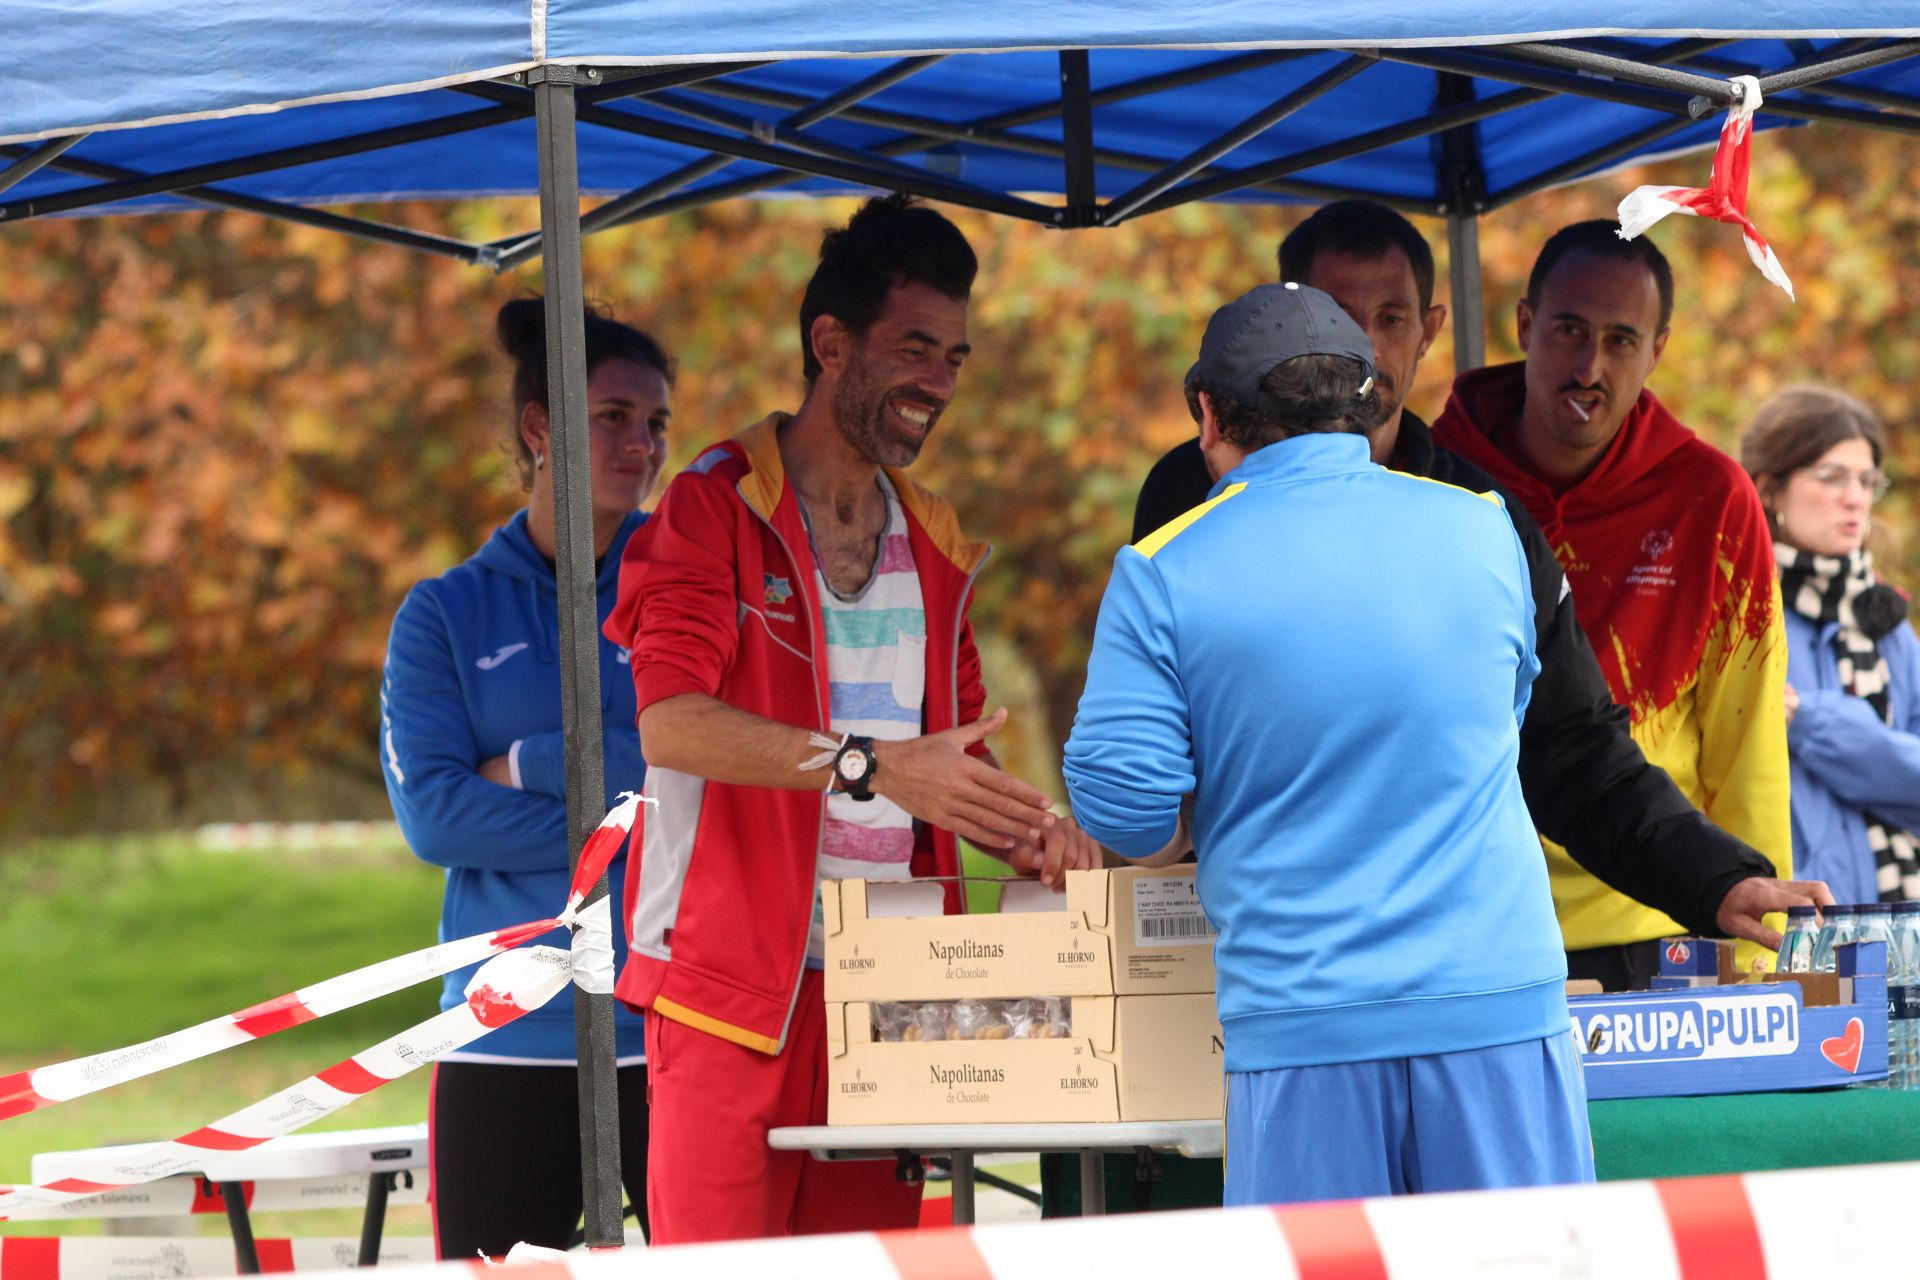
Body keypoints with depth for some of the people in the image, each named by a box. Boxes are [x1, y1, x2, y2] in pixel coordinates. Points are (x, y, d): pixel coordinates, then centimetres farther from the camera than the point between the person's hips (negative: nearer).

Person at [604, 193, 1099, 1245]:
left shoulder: (933, 545, 18)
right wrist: (875, 764, -29)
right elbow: (671, 721, -18)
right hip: (731, 986, -6)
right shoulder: (716, 508, -3)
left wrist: (1028, 837, 1)